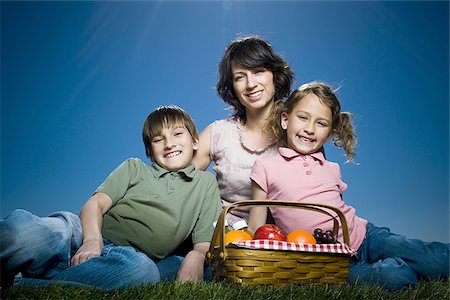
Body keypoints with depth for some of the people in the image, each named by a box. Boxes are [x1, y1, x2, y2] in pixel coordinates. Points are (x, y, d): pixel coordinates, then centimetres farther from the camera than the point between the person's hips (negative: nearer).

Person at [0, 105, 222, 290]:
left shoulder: (205, 183, 22)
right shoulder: (134, 168, 22)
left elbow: (206, 241, 12)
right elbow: (95, 204, 8)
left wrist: (197, 256, -14)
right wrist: (92, 240, -15)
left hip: (125, 258, 0)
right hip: (82, 236, 0)